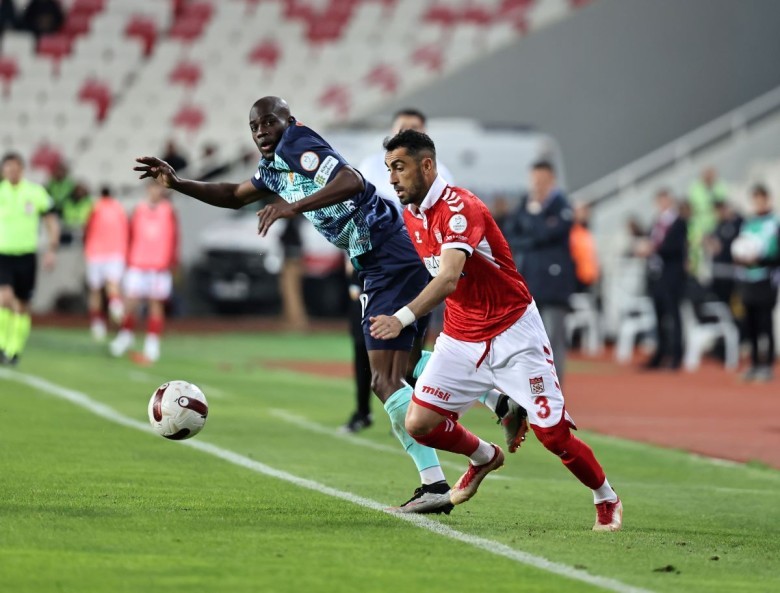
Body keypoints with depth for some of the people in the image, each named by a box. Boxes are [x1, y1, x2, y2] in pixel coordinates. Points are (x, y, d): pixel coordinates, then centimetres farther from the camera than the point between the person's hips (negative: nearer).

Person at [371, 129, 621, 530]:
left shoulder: (459, 207, -23)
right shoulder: (410, 215, 4)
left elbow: (449, 276, -38)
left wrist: (404, 317, -50)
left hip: (513, 335, -7)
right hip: (460, 339, 7)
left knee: (553, 434, -9)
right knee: (418, 424, -5)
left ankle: (607, 501, 16)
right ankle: (484, 458, 26)